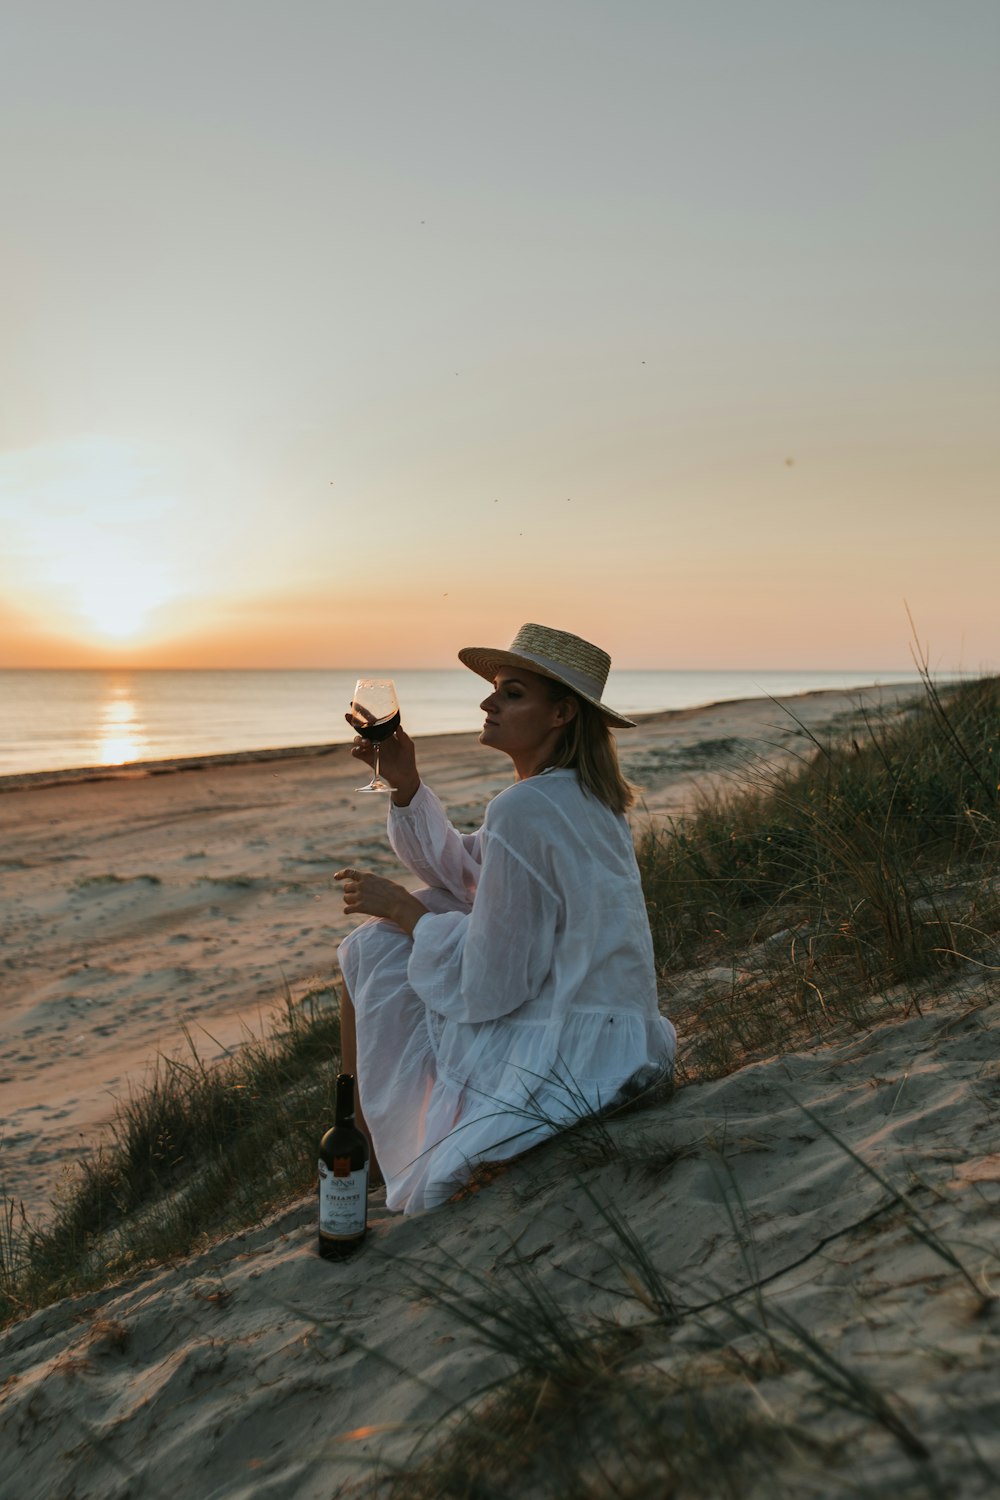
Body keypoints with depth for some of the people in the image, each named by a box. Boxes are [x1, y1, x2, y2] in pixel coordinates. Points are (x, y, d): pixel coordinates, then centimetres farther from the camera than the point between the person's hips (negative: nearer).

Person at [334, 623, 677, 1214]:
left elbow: (485, 987, -21)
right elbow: (462, 872, 12)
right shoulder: (584, 794, 6)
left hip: (562, 1062, -9)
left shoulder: (524, 810, -23)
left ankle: (362, 1145, 27)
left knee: (369, 953, 7)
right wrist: (406, 784, 0)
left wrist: (400, 907, -8)